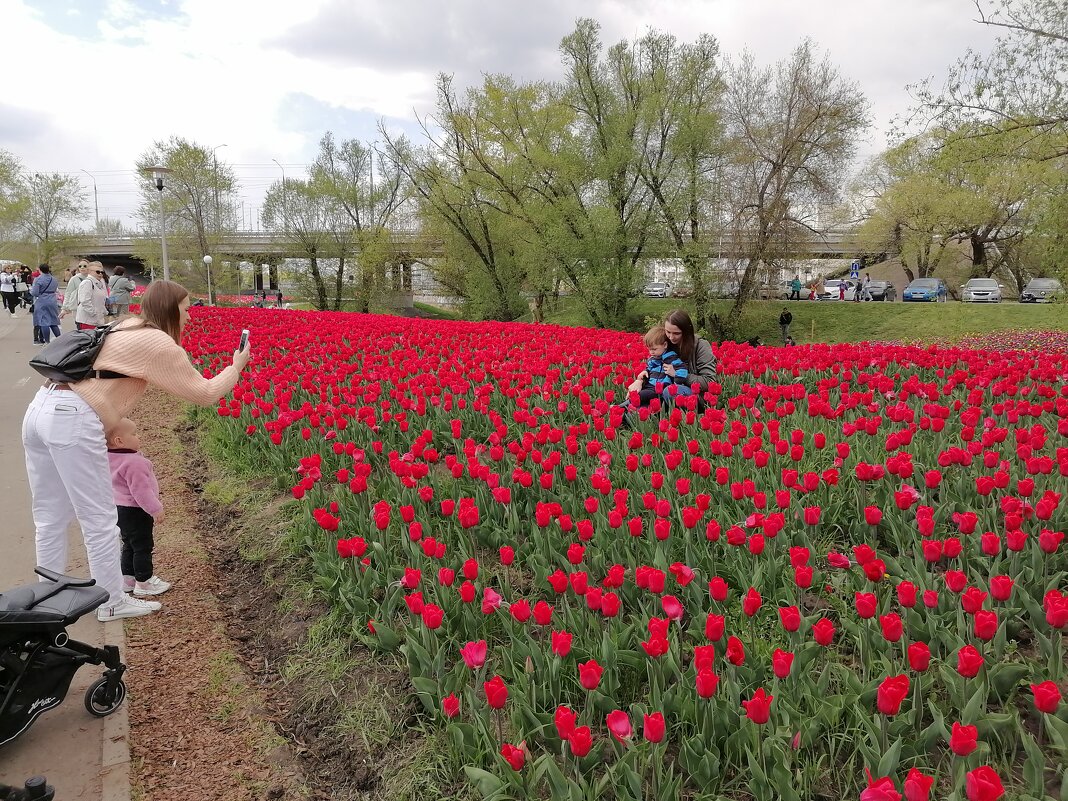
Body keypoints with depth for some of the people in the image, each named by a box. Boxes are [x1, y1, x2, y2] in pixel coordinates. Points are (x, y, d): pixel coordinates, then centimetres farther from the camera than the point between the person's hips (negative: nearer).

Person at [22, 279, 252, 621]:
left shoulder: (125, 328, 21)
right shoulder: (158, 342, -5)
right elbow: (205, 394, -1)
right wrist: (237, 366, 11)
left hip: (41, 409, 9)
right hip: (73, 420, -9)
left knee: (50, 517, 17)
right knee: (99, 519, 3)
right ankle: (113, 602, 14)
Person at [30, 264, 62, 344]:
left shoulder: (38, 279, -10)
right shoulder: (54, 279, 8)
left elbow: (35, 293, -12)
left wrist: (30, 289, 7)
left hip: (42, 303, -5)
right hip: (52, 302, 5)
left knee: (43, 322, -2)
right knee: (53, 322, 12)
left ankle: (47, 341, -4)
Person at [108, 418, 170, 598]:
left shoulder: (114, 460, 7)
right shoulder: (134, 462, -25)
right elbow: (141, 490, -26)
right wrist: (156, 509, -20)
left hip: (121, 509, 10)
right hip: (135, 511, -10)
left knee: (130, 545, 20)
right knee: (143, 546, 1)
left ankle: (128, 579, 29)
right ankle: (144, 582, 9)